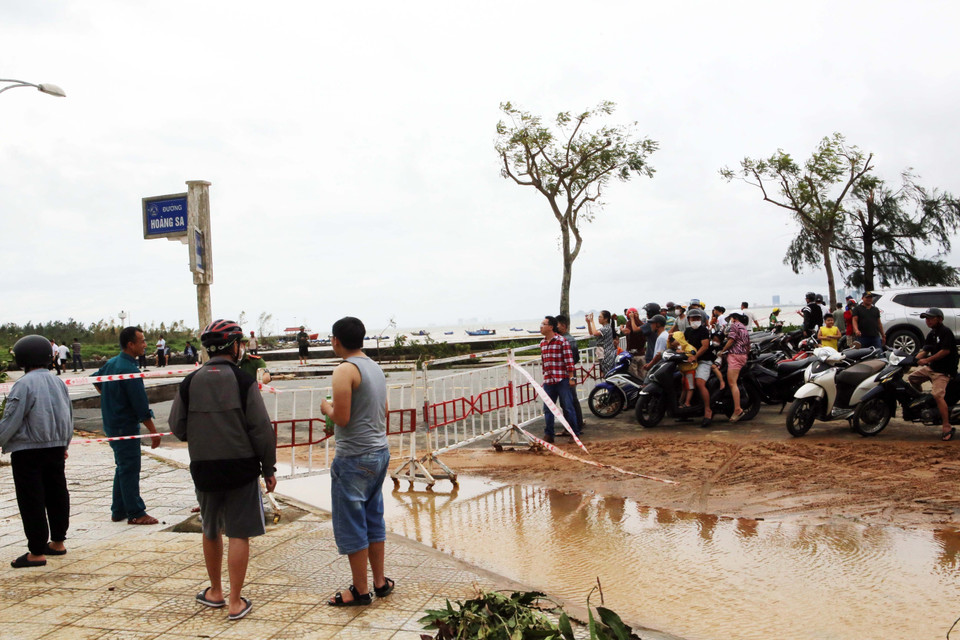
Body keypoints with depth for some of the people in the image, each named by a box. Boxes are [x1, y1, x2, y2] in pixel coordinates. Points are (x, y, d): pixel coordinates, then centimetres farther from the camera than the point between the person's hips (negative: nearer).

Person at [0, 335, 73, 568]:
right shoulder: (58, 382, 7)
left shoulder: (24, 384, -15)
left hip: (28, 451, -7)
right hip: (56, 447, 7)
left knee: (31, 501, 0)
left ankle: (37, 552, 3)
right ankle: (57, 542, 25)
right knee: (57, 494, 15)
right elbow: (69, 416, 16)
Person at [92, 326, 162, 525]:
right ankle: (136, 514, 3)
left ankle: (118, 511, 24)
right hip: (126, 426, -10)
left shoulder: (111, 363, 7)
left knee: (123, 468, 17)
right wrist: (153, 431, -15)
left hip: (112, 424, 10)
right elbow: (141, 405, -21)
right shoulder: (129, 369, -22)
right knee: (130, 469, -3)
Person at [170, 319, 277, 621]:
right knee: (239, 535, 4)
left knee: (211, 531, 20)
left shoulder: (190, 383, -1)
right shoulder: (243, 381, -10)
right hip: (241, 468, -4)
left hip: (203, 468, 4)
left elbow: (177, 428, 5)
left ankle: (215, 592, 34)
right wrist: (268, 468, -1)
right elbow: (262, 429, -11)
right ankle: (235, 602, 7)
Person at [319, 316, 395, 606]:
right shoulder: (375, 367, 11)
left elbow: (342, 418, -21)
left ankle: (361, 591, 10)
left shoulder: (345, 370, -16)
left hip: (354, 457, -8)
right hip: (380, 452, 9)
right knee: (373, 519, 17)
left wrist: (327, 407, -1)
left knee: (351, 525, 3)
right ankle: (380, 582, 24)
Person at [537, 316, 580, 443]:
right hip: (548, 381, 6)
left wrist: (571, 378, -11)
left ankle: (575, 433, 11)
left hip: (562, 380, -6)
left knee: (567, 408, 0)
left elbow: (569, 360, -9)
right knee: (547, 409, 5)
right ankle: (548, 435, 13)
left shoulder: (562, 341, -7)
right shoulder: (542, 343, 13)